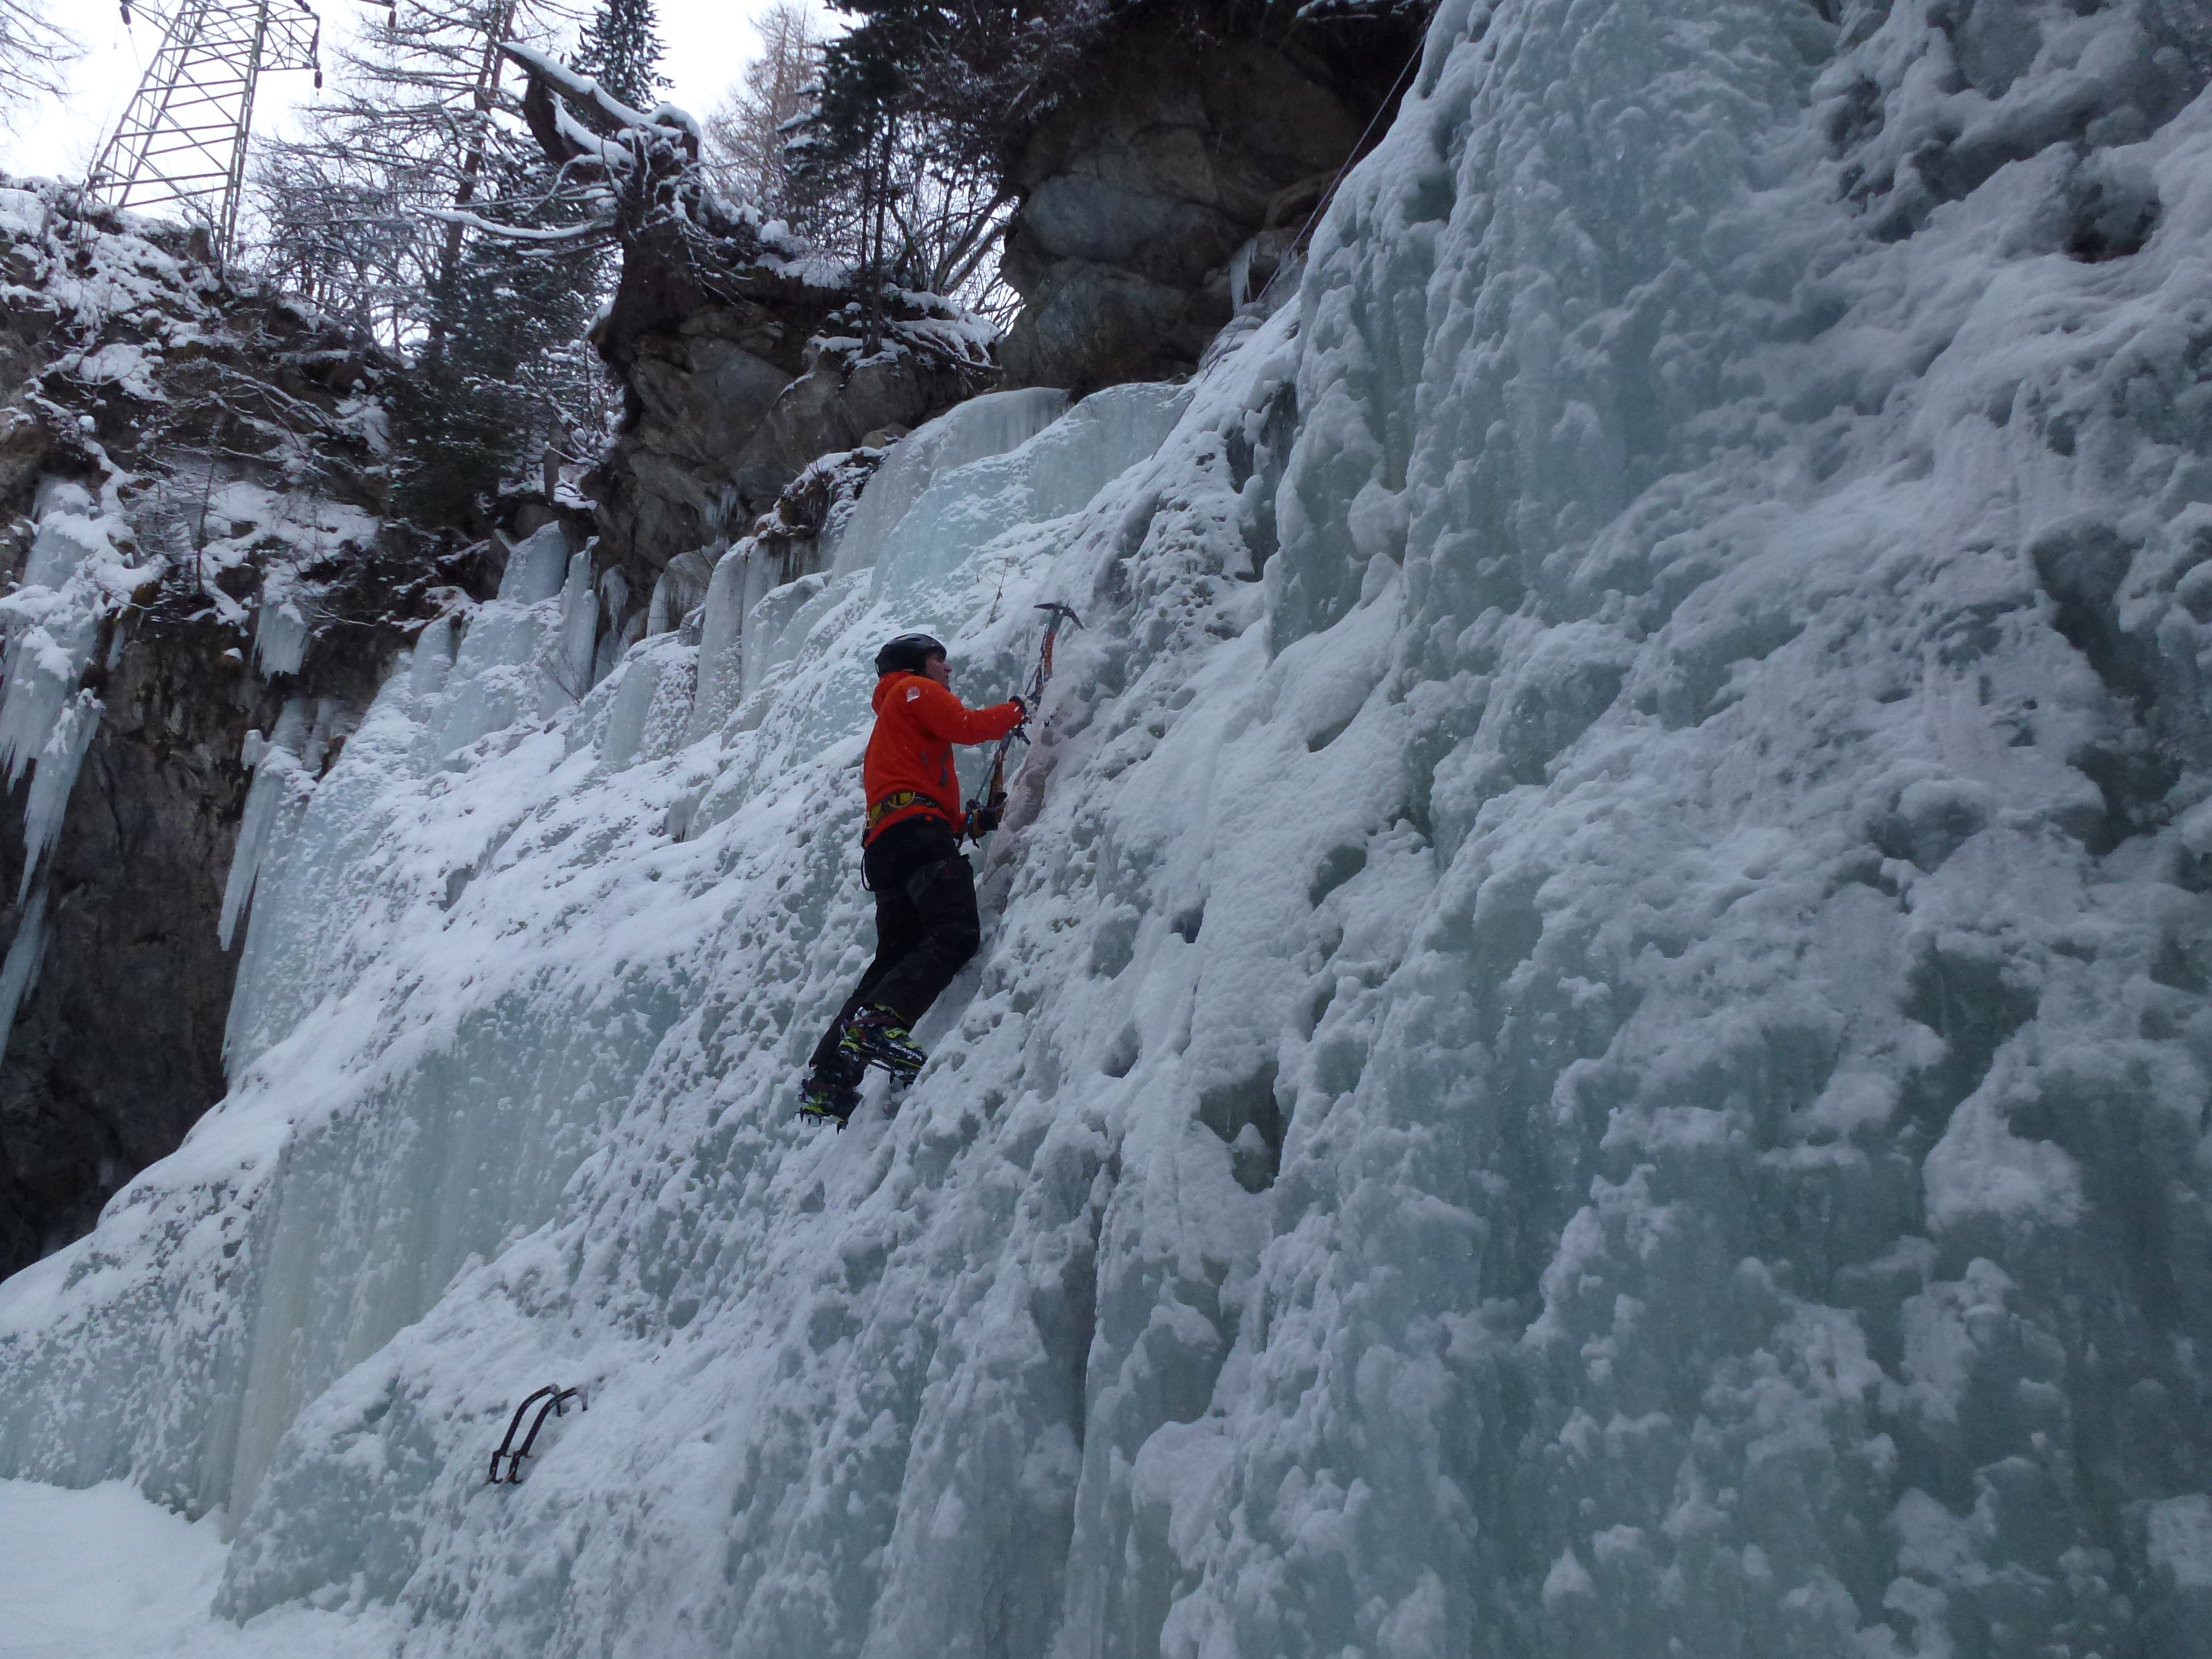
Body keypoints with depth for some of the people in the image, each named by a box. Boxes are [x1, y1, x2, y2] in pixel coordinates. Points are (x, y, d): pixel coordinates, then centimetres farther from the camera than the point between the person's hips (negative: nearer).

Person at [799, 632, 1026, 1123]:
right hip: (917, 831, -9)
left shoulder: (893, 717, 40)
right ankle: (881, 1024, -42)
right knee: (956, 933, -24)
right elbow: (967, 726, -4)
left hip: (886, 845, 9)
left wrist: (972, 821, 20)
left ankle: (828, 1080, -6)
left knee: (896, 959, 3)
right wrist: (1016, 710, 13)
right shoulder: (915, 690, 14)